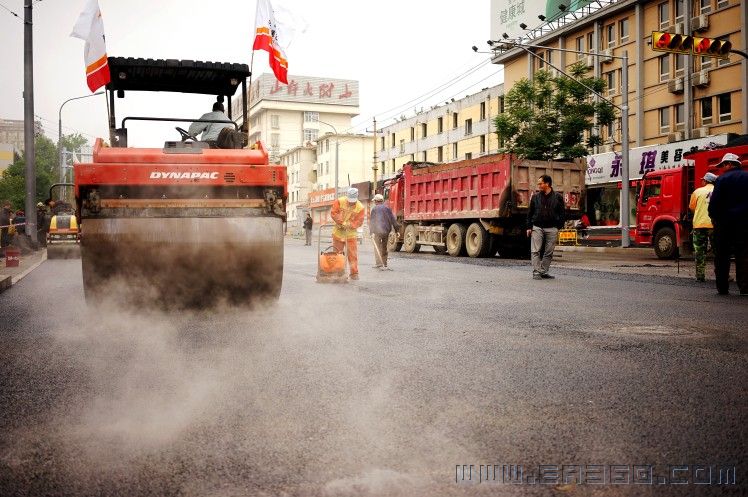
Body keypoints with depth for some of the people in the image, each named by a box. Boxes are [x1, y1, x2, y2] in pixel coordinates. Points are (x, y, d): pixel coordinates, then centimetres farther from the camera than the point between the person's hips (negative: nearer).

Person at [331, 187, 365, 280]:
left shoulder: (360, 208, -9)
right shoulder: (340, 201, -7)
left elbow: (359, 221, -9)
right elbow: (333, 213, -9)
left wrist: (348, 225, -22)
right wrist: (342, 222, -18)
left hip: (351, 233, -1)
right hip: (338, 232, 1)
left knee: (353, 254, -6)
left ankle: (354, 273, 0)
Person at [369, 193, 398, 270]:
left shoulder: (374, 209, -4)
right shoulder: (387, 208, 8)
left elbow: (372, 221, -7)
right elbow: (393, 219, 7)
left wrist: (371, 232, -7)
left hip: (378, 230, -5)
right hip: (386, 230, 5)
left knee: (377, 246, 1)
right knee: (384, 247, 13)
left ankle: (379, 262, -10)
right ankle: (384, 264, 17)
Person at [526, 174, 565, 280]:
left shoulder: (557, 197, 4)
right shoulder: (535, 197, 8)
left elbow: (561, 214, 6)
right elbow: (530, 213, 10)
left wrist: (558, 227, -2)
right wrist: (529, 227, 2)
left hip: (551, 229, 0)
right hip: (537, 227, 0)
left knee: (549, 252, 4)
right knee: (535, 251, -7)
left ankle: (543, 272, 13)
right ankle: (536, 272, -6)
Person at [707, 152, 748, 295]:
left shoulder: (722, 179, -6)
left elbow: (714, 203, -10)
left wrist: (714, 217, 3)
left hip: (725, 222, -3)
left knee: (722, 256, 6)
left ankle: (722, 287, 8)